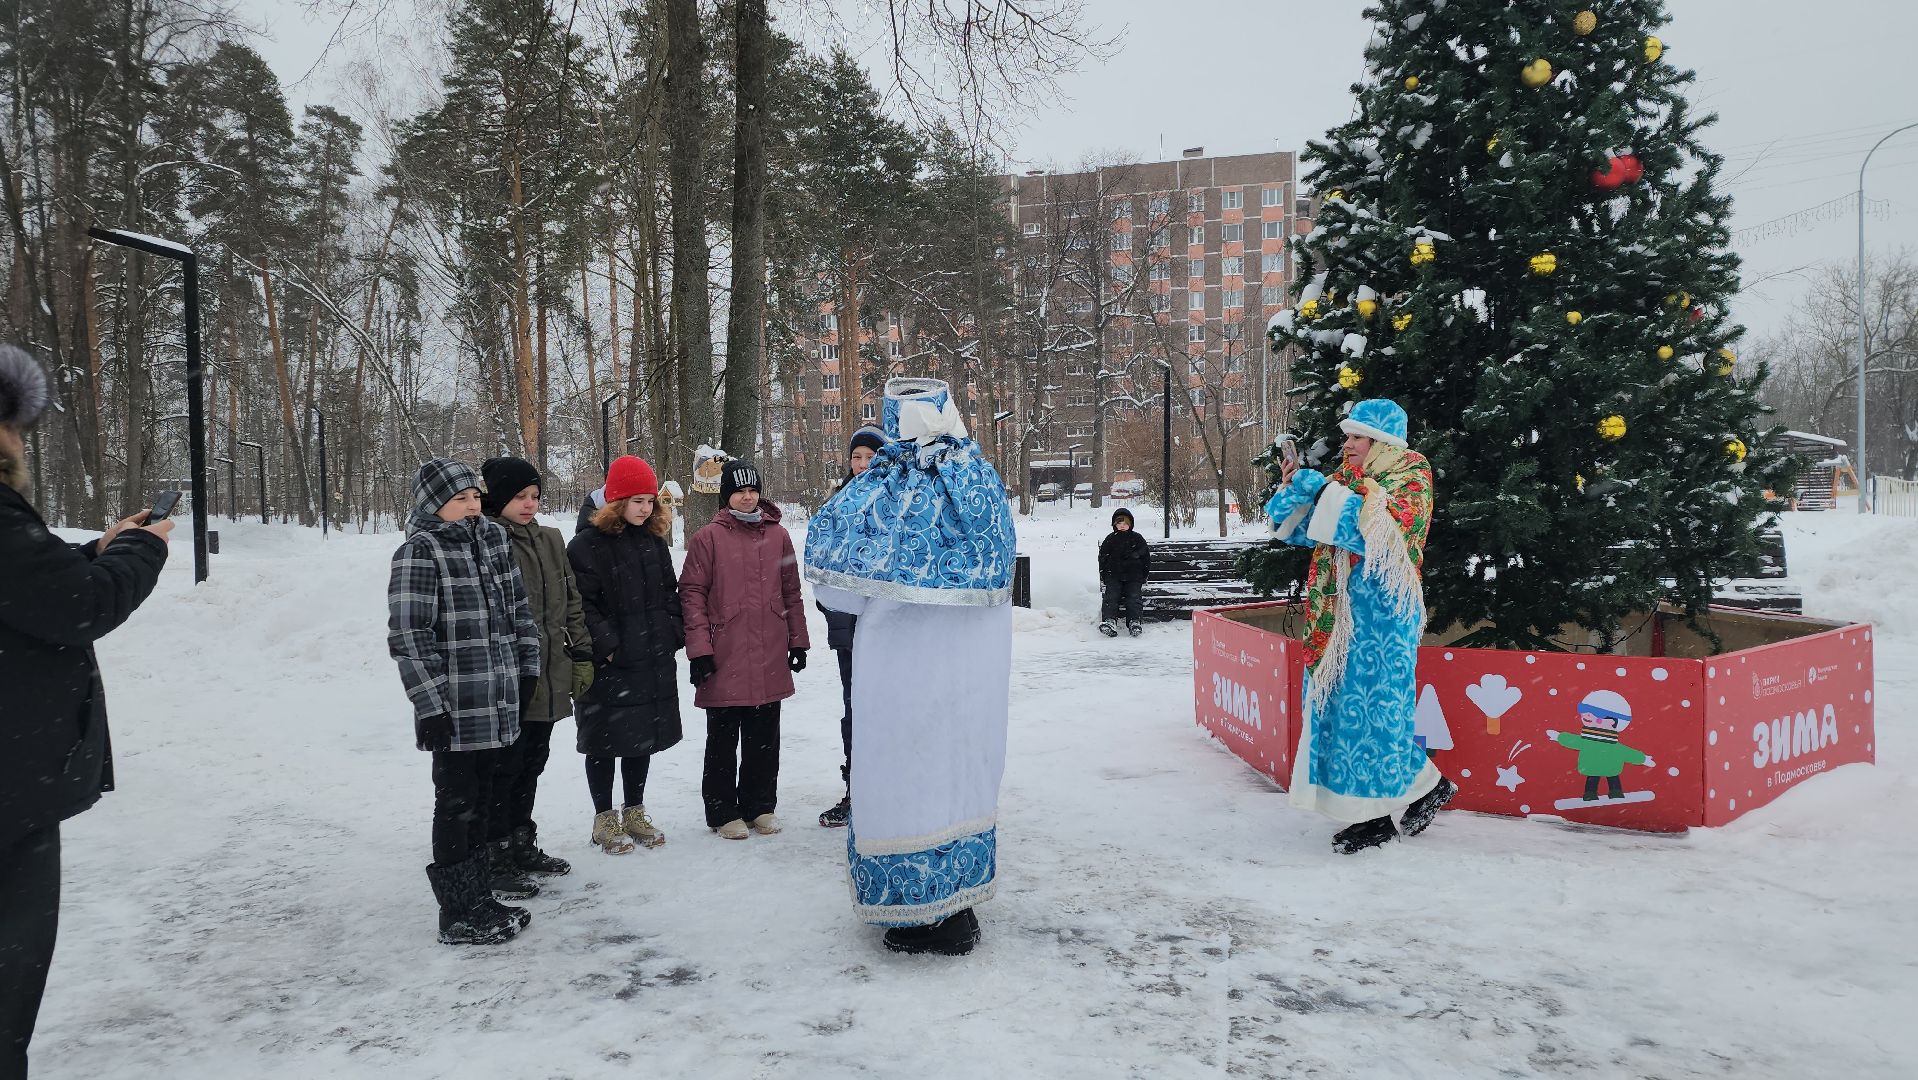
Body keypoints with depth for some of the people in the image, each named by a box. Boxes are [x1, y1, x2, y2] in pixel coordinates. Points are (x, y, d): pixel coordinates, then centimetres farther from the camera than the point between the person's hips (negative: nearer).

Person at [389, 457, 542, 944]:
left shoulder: (493, 538, 10)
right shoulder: (419, 552, -11)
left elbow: (518, 607, 18)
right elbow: (408, 636, -15)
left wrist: (527, 667, 15)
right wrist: (431, 705, -17)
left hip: (497, 703, 7)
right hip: (454, 711, -6)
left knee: (482, 803, 15)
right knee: (456, 806, 2)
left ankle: (479, 899, 27)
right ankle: (458, 916, 13)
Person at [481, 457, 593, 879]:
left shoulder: (550, 539, 13)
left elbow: (571, 602, 18)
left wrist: (582, 655, 14)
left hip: (550, 678, 7)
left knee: (532, 764, 17)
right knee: (505, 766, 1)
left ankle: (521, 844, 30)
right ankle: (496, 856, 14)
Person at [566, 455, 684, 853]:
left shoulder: (654, 541, 10)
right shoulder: (588, 545, -11)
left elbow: (669, 594, 16)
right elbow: (583, 605, -14)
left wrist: (674, 635, 6)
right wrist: (607, 645, -18)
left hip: (654, 663, 6)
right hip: (609, 666, -6)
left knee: (644, 736, 14)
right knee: (606, 742, 5)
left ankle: (635, 812, 29)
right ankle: (605, 818, 19)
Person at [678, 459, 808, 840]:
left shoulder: (777, 535, 8)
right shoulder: (708, 537, -3)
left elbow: (791, 592, 13)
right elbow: (692, 594, -5)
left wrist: (798, 641, 12)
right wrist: (699, 648, -10)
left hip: (770, 662, 3)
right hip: (725, 662, -3)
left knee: (764, 738, 12)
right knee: (724, 740, 7)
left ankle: (760, 805, 25)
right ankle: (723, 812, 18)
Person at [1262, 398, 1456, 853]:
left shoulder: (1410, 479, -5)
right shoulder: (1345, 479, 14)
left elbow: (1376, 529, -24)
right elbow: (1295, 528, 16)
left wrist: (1319, 488, -19)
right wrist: (1293, 487, -2)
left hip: (1381, 612, -7)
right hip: (1340, 611, 7)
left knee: (1371, 703, -5)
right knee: (1343, 702, 8)